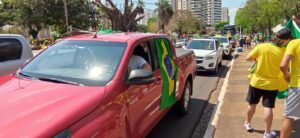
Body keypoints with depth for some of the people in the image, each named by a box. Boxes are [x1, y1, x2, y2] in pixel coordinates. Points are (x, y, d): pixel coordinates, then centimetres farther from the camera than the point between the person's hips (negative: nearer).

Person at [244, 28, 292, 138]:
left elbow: (248, 58, -8)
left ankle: (247, 124, 33)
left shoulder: (261, 47, -14)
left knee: (252, 104, 17)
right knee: (268, 107, 6)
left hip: (257, 82, 1)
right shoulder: (284, 52, -13)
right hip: (271, 84, -1)